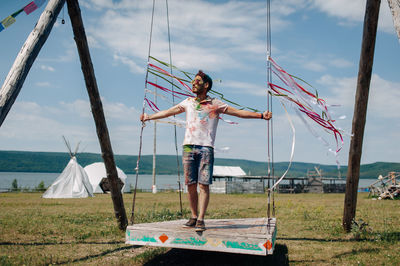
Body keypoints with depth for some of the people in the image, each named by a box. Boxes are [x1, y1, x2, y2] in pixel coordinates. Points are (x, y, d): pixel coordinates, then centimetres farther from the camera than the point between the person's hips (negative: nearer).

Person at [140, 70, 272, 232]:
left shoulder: (215, 104, 8)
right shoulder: (188, 102, 18)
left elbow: (239, 112, 5)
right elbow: (168, 112, 27)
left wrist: (261, 115, -3)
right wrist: (149, 117, 33)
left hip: (206, 148, -3)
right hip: (189, 147, 3)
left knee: (204, 184, -9)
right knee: (191, 185, 3)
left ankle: (201, 220, -7)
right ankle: (194, 217, 14)